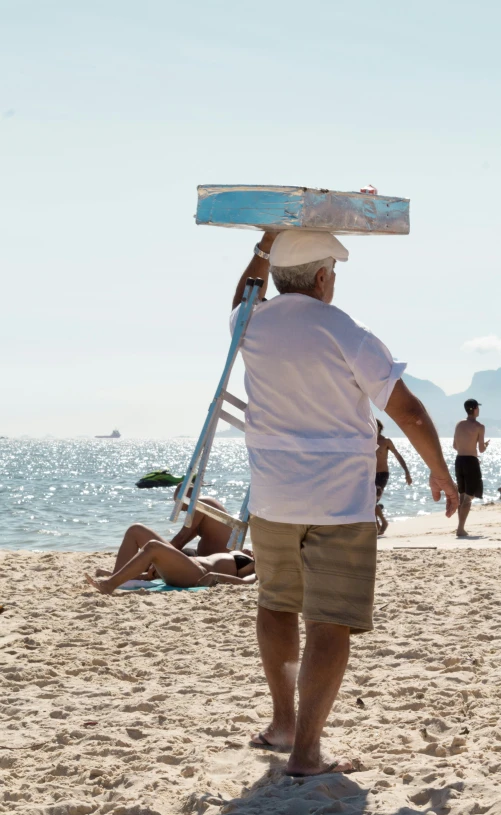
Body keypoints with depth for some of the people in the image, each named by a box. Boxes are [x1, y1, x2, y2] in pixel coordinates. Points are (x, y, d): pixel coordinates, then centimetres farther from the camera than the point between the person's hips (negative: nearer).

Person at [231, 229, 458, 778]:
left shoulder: (253, 327, 2)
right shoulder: (346, 336, -12)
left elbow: (244, 296, 30)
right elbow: (408, 411, -9)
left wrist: (268, 241, 33)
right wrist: (440, 471, 5)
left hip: (271, 499, 5)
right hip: (340, 502, -5)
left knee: (276, 604, 22)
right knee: (330, 623, -4)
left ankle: (284, 722, 28)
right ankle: (305, 751, -7)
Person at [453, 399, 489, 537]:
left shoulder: (459, 424, 8)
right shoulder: (479, 427, -9)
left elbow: (455, 446, 12)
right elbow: (481, 449, -9)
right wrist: (486, 445, 14)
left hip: (459, 460, 6)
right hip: (471, 462, -6)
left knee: (462, 495, 18)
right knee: (469, 497, -4)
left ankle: (461, 527, 20)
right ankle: (460, 529, -12)